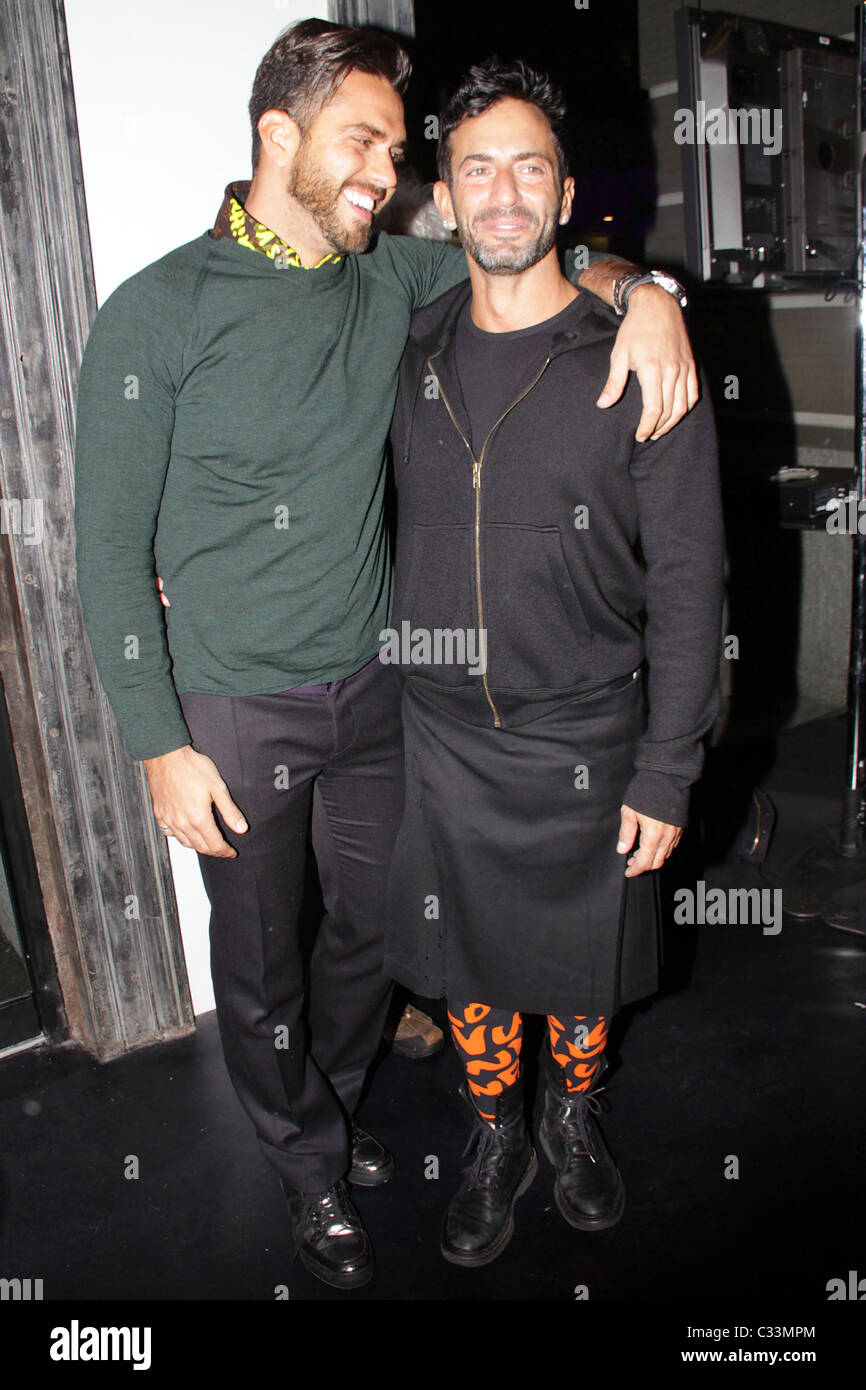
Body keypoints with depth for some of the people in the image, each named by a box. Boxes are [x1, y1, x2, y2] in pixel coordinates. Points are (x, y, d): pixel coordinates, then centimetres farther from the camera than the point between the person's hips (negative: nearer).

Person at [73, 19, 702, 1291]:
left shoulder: (391, 283, 1)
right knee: (261, 961, 13)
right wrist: (161, 746, -13)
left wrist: (641, 293, -12)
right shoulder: (159, 313, -12)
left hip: (370, 693, 5)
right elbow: (111, 551, -11)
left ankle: (330, 1107, 49)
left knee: (370, 925, 19)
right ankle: (313, 1167, 40)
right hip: (234, 714, -4)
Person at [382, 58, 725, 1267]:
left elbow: (687, 585, -9)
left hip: (582, 737, -2)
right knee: (464, 960, 15)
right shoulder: (413, 358, 2)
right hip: (441, 733, 3)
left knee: (580, 961, 16)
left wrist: (665, 777, -11)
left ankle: (576, 1118, 45)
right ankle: (498, 1137, 41)